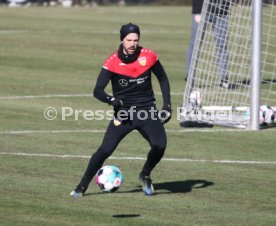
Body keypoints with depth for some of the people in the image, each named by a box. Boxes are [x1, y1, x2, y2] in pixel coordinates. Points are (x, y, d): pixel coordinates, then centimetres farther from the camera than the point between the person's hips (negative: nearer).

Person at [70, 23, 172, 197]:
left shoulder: (149, 56, -4)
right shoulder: (112, 62, -11)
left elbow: (163, 79, 12)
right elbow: (98, 91, -13)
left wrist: (167, 106, 6)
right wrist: (112, 100, -34)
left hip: (148, 111, 2)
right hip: (123, 113, -2)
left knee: (160, 145, -20)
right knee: (105, 150, -16)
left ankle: (145, 176, 11)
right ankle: (82, 186, -1)